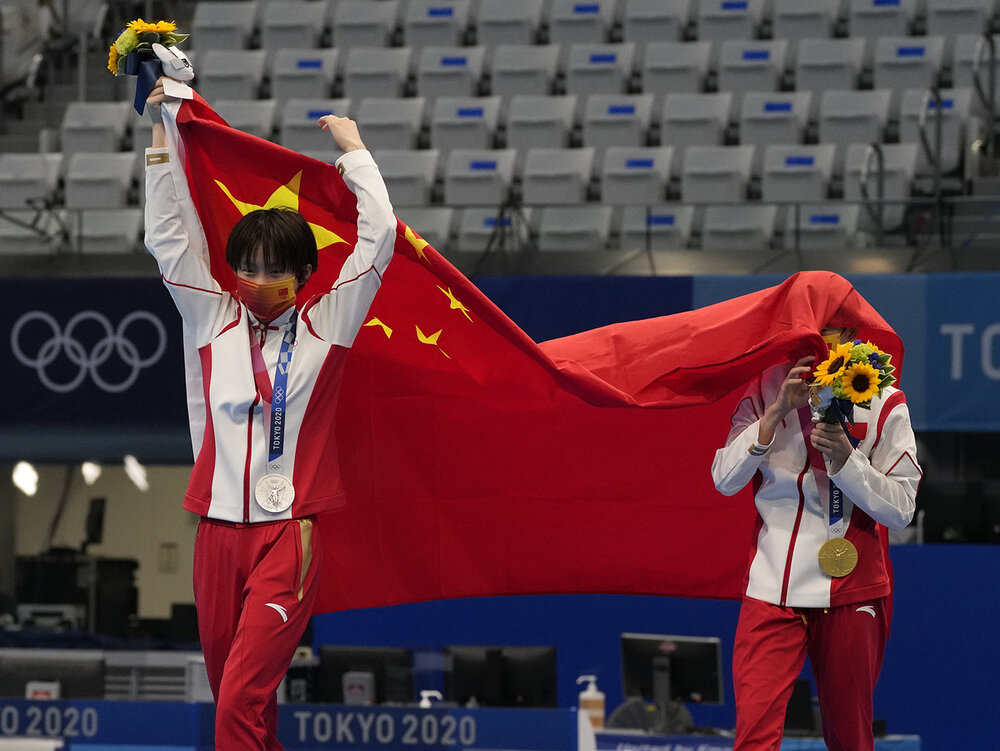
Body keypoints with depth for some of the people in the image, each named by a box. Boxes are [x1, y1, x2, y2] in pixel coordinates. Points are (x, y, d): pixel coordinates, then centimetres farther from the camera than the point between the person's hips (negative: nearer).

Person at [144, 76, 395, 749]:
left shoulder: (325, 325, 3)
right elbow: (168, 237, 10)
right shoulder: (216, 320, 10)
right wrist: (165, 133, 9)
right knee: (229, 689, 8)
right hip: (220, 531, 4)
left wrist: (353, 147, 6)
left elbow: (380, 234, -2)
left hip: (289, 533, -4)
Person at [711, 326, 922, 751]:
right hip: (772, 584, 0)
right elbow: (724, 480, -4)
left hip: (851, 589, 0)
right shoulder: (767, 389, 4)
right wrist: (777, 412, -14)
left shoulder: (883, 402, 0)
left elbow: (900, 509, -5)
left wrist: (844, 459, -20)